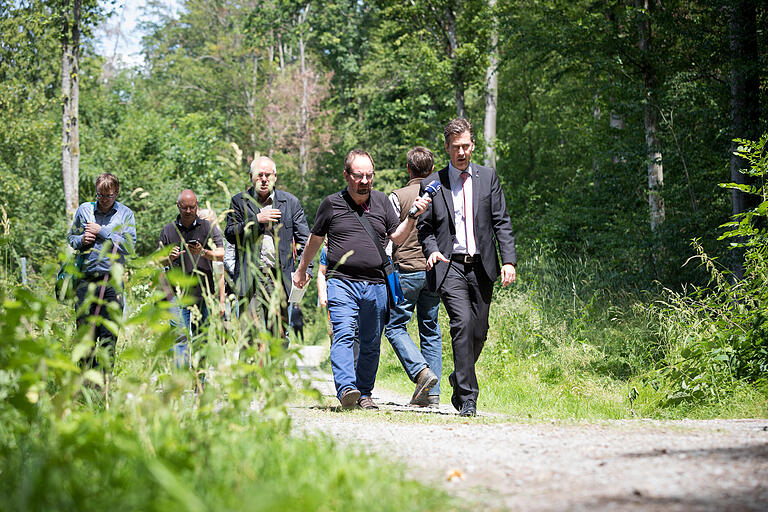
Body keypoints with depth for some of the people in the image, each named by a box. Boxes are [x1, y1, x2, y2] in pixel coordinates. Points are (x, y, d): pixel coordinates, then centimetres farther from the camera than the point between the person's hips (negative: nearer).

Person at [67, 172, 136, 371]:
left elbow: (129, 245, -5)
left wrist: (101, 231, -8)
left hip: (112, 280, -1)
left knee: (109, 334, -1)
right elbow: (71, 236, 20)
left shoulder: (125, 214, 5)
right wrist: (81, 240, -3)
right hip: (86, 279, 1)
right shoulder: (84, 210, 11)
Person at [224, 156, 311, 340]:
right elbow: (230, 234, 0)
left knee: (279, 334, 2)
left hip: (279, 277, 1)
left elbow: (303, 238, 6)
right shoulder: (239, 202, 9)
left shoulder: (290, 202, 10)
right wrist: (256, 220, -12)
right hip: (250, 276, -1)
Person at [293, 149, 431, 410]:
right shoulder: (331, 204, 5)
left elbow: (398, 237, 10)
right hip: (342, 281, -3)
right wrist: (301, 270, 27)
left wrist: (413, 216, -7)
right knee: (343, 335, -19)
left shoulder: (382, 201, 11)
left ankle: (364, 393, 16)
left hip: (375, 285, 3)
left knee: (371, 343, 6)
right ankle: (345, 389, -31)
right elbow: (315, 239, 18)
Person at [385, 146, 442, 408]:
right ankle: (432, 393, 6)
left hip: (407, 269, -4)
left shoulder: (398, 197, -5)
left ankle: (421, 370, -18)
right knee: (431, 330, 9)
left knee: (395, 326, 4)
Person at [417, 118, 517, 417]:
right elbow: (425, 228, 9)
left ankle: (459, 380, 34)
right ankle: (467, 398, -16)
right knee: (462, 323, -19)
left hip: (481, 267, 2)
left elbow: (502, 222, 5)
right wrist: (432, 250, -12)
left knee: (479, 332, 6)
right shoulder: (432, 184, 6)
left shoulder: (488, 177, 9)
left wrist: (508, 260, -6)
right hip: (450, 267, -2)